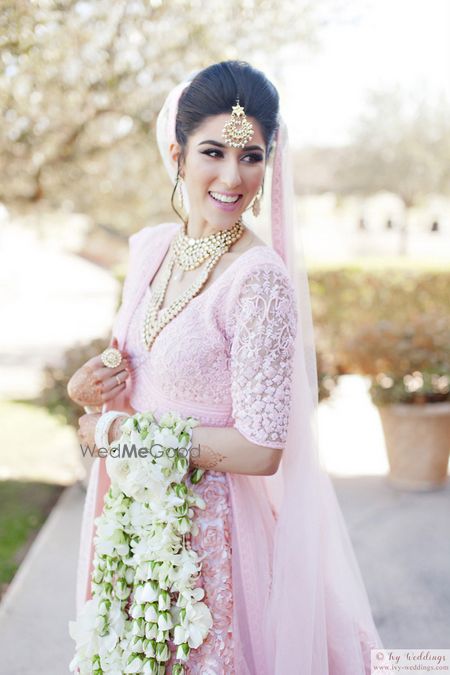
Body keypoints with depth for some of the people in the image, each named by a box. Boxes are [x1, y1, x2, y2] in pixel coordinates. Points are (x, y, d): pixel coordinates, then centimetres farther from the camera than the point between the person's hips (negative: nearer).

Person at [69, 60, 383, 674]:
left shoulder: (259, 278, -22)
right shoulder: (150, 248, -1)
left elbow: (261, 451, -23)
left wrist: (116, 429, -15)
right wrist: (89, 385, -10)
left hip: (210, 524, -7)